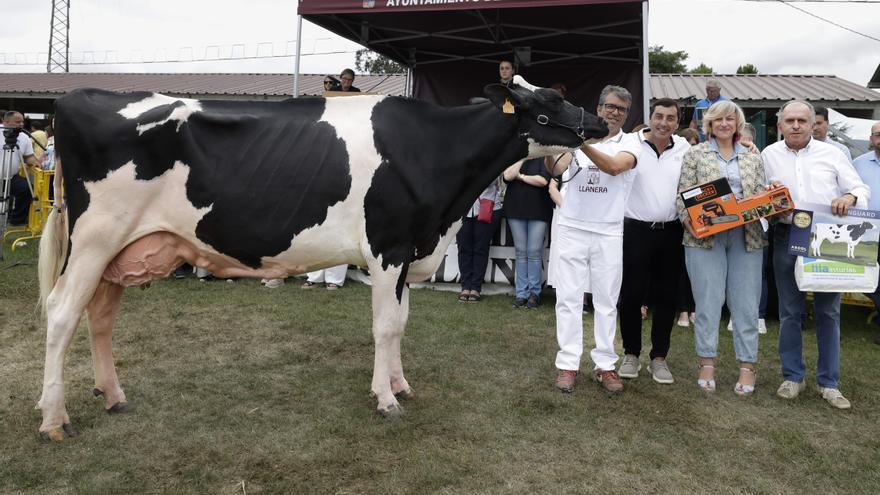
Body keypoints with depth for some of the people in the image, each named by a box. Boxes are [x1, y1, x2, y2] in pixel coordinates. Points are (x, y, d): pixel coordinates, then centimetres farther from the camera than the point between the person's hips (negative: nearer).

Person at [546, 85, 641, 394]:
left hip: (608, 232, 0)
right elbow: (556, 169, -6)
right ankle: (568, 364, 9)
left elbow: (614, 166, -18)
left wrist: (582, 143, -28)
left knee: (606, 300, 6)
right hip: (571, 228, 1)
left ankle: (605, 365, 14)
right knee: (569, 297, 2)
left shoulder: (630, 142, 4)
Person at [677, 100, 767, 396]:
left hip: (746, 236, 2)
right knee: (708, 301, -1)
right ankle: (707, 364, 10)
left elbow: (763, 195, 13)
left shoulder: (753, 158, 16)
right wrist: (688, 220, -15)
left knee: (745, 302, 3)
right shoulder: (695, 154, 8)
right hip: (705, 236, -2)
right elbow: (684, 194, 2)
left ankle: (747, 366, 10)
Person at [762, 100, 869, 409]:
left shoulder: (831, 154, 6)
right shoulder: (769, 155, 7)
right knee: (790, 311, 8)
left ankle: (828, 382, 17)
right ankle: (793, 376, 21)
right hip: (787, 239, 0)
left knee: (828, 311, 5)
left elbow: (861, 190, 6)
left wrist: (849, 197, -16)